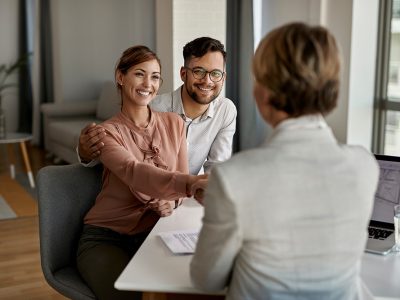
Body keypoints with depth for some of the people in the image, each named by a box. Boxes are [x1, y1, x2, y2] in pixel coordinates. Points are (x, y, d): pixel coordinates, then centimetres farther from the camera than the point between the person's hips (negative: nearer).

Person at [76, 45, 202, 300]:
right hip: (106, 237, -3)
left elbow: (181, 178, 10)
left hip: (154, 232, 4)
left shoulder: (174, 124, 5)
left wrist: (171, 201, -15)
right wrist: (191, 183, -47)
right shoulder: (108, 132, -9)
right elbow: (135, 173, -29)